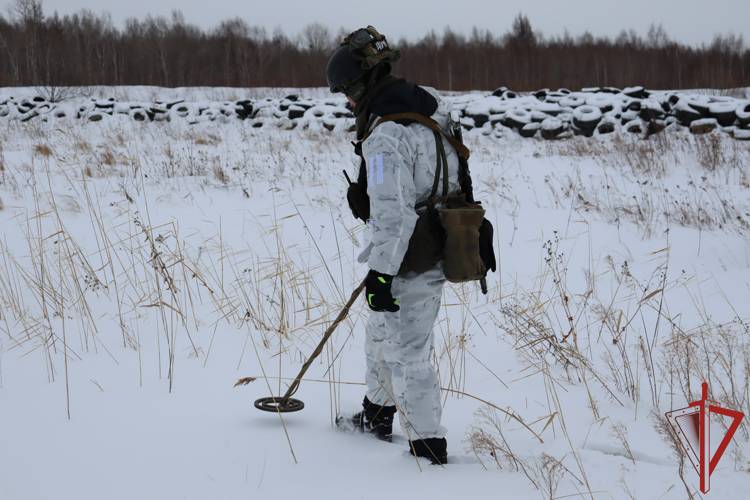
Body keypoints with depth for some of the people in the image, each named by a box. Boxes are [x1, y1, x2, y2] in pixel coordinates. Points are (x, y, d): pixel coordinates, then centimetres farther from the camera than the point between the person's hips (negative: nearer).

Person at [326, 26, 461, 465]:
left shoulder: (384, 136, -23)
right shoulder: (429, 109, 7)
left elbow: (392, 212, -26)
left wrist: (380, 272, -21)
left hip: (410, 264, -10)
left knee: (407, 356, 0)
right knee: (381, 335, 25)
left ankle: (429, 449, 9)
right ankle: (377, 416, 43)